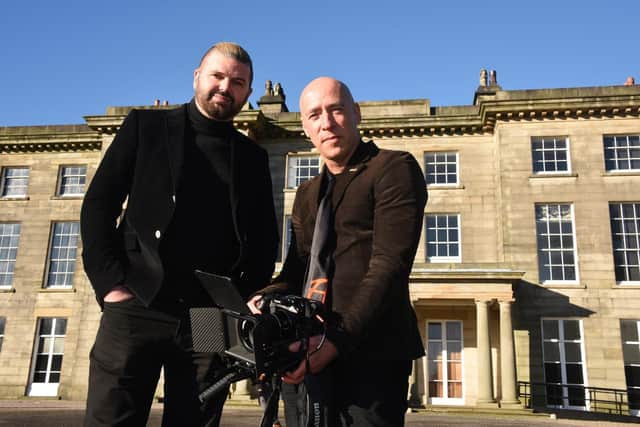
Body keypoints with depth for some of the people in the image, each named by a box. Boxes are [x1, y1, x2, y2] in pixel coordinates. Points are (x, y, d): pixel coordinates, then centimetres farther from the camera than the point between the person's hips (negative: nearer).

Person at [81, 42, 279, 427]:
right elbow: (99, 205, 4)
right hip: (136, 308, -2)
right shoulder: (146, 126, 9)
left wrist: (245, 300, 2)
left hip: (212, 322, 2)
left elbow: (265, 239, 16)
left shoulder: (253, 157, 16)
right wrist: (111, 283, -6)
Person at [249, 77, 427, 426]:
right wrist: (266, 299, -7)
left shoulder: (394, 169, -1)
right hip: (304, 356, 6)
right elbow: (296, 269, 15)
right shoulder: (307, 194, 22)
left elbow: (389, 264, -13)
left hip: (369, 353, -6)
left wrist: (338, 339, -21)